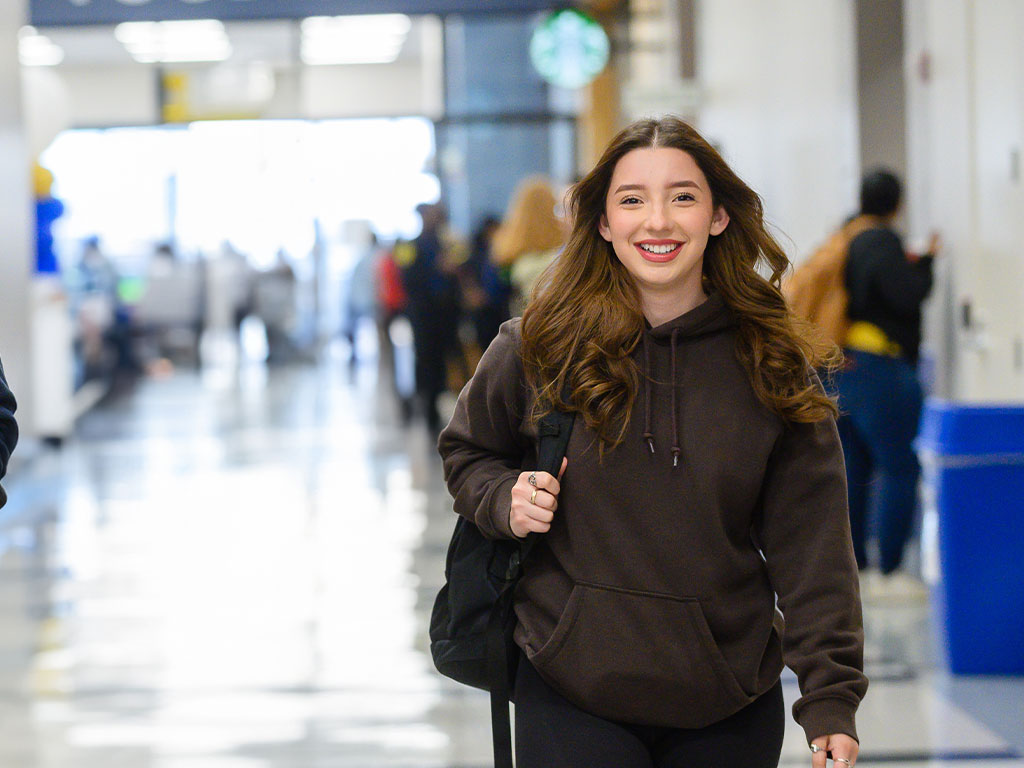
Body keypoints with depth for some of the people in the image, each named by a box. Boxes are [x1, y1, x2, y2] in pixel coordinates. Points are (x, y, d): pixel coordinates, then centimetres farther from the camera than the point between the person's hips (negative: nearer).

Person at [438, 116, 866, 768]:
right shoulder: (539, 349, -2)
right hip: (570, 699, -1)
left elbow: (810, 544, -4)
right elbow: (467, 452, 16)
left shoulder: (773, 367, -2)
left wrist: (831, 699, -13)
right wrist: (505, 500, -7)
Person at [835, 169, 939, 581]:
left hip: (840, 371, 9)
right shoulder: (881, 242, -13)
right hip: (878, 369, -9)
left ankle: (851, 560, 16)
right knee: (900, 469, -4)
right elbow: (908, 297, -18)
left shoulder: (845, 237, 12)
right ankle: (891, 565, -6)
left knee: (853, 469, 13)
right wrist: (924, 262, -2)